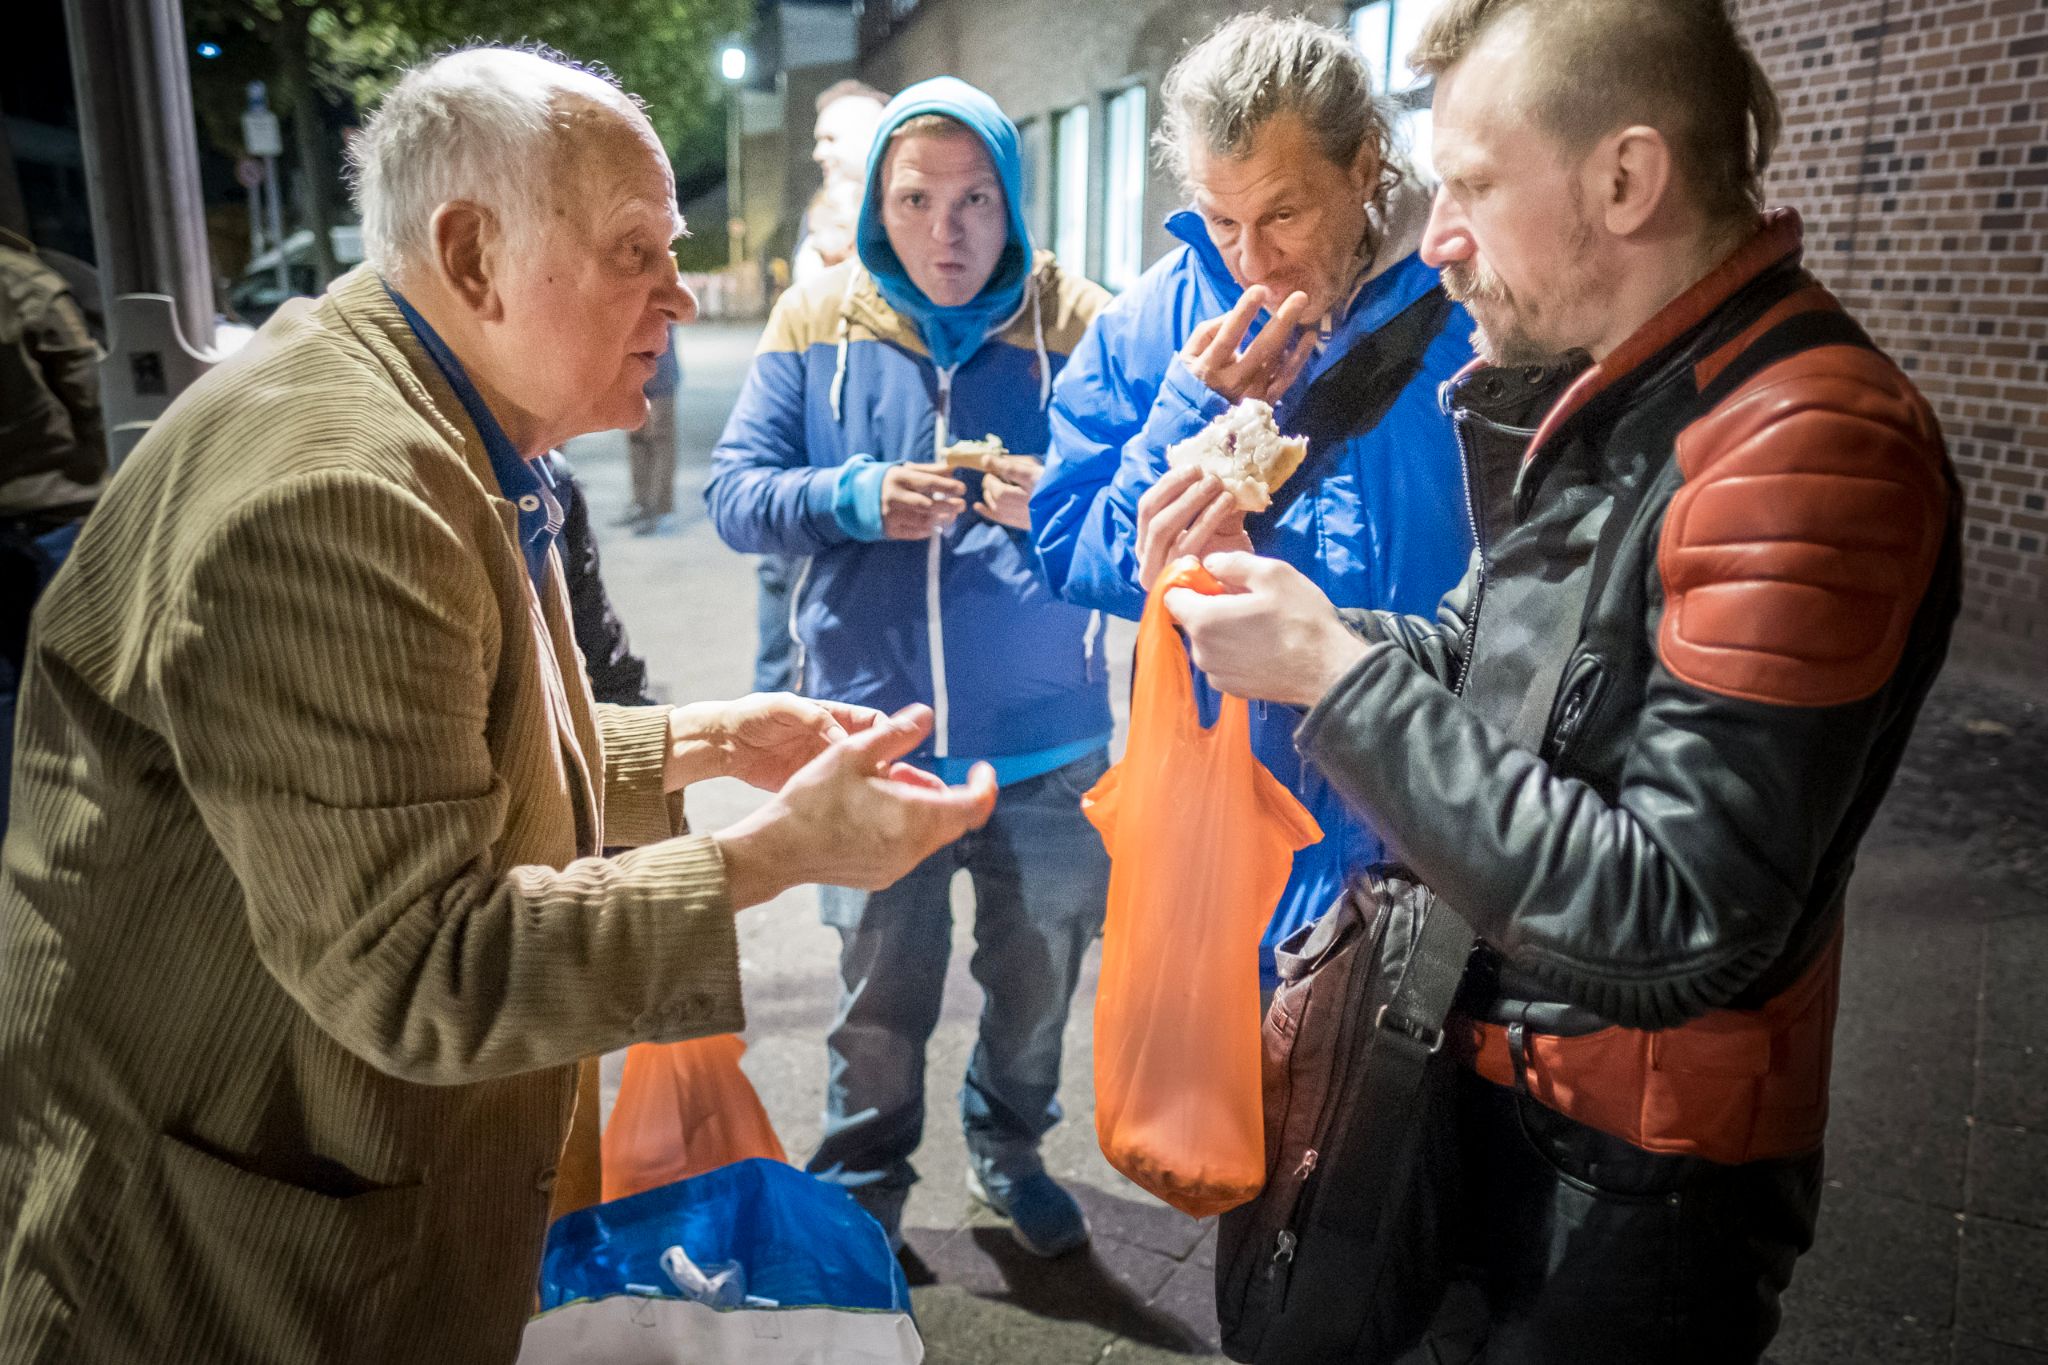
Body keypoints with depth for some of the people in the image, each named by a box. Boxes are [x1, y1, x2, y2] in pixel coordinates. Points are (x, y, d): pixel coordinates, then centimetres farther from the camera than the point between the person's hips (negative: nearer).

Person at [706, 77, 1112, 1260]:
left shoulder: (1077, 324, -6)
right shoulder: (818, 322, -3)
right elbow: (735, 493, -3)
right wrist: (856, 499, -21)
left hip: (1046, 742, 1)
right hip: (875, 737, 0)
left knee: (1036, 977, 18)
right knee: (881, 992, 14)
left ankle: (1011, 1146, 46)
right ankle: (864, 1183, 39)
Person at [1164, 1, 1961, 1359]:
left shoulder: (1809, 453, -26)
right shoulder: (1607, 394, 4)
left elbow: (1676, 920, -29)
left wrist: (1339, 677, -26)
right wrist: (1293, 620, -8)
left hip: (1626, 1187, -8)